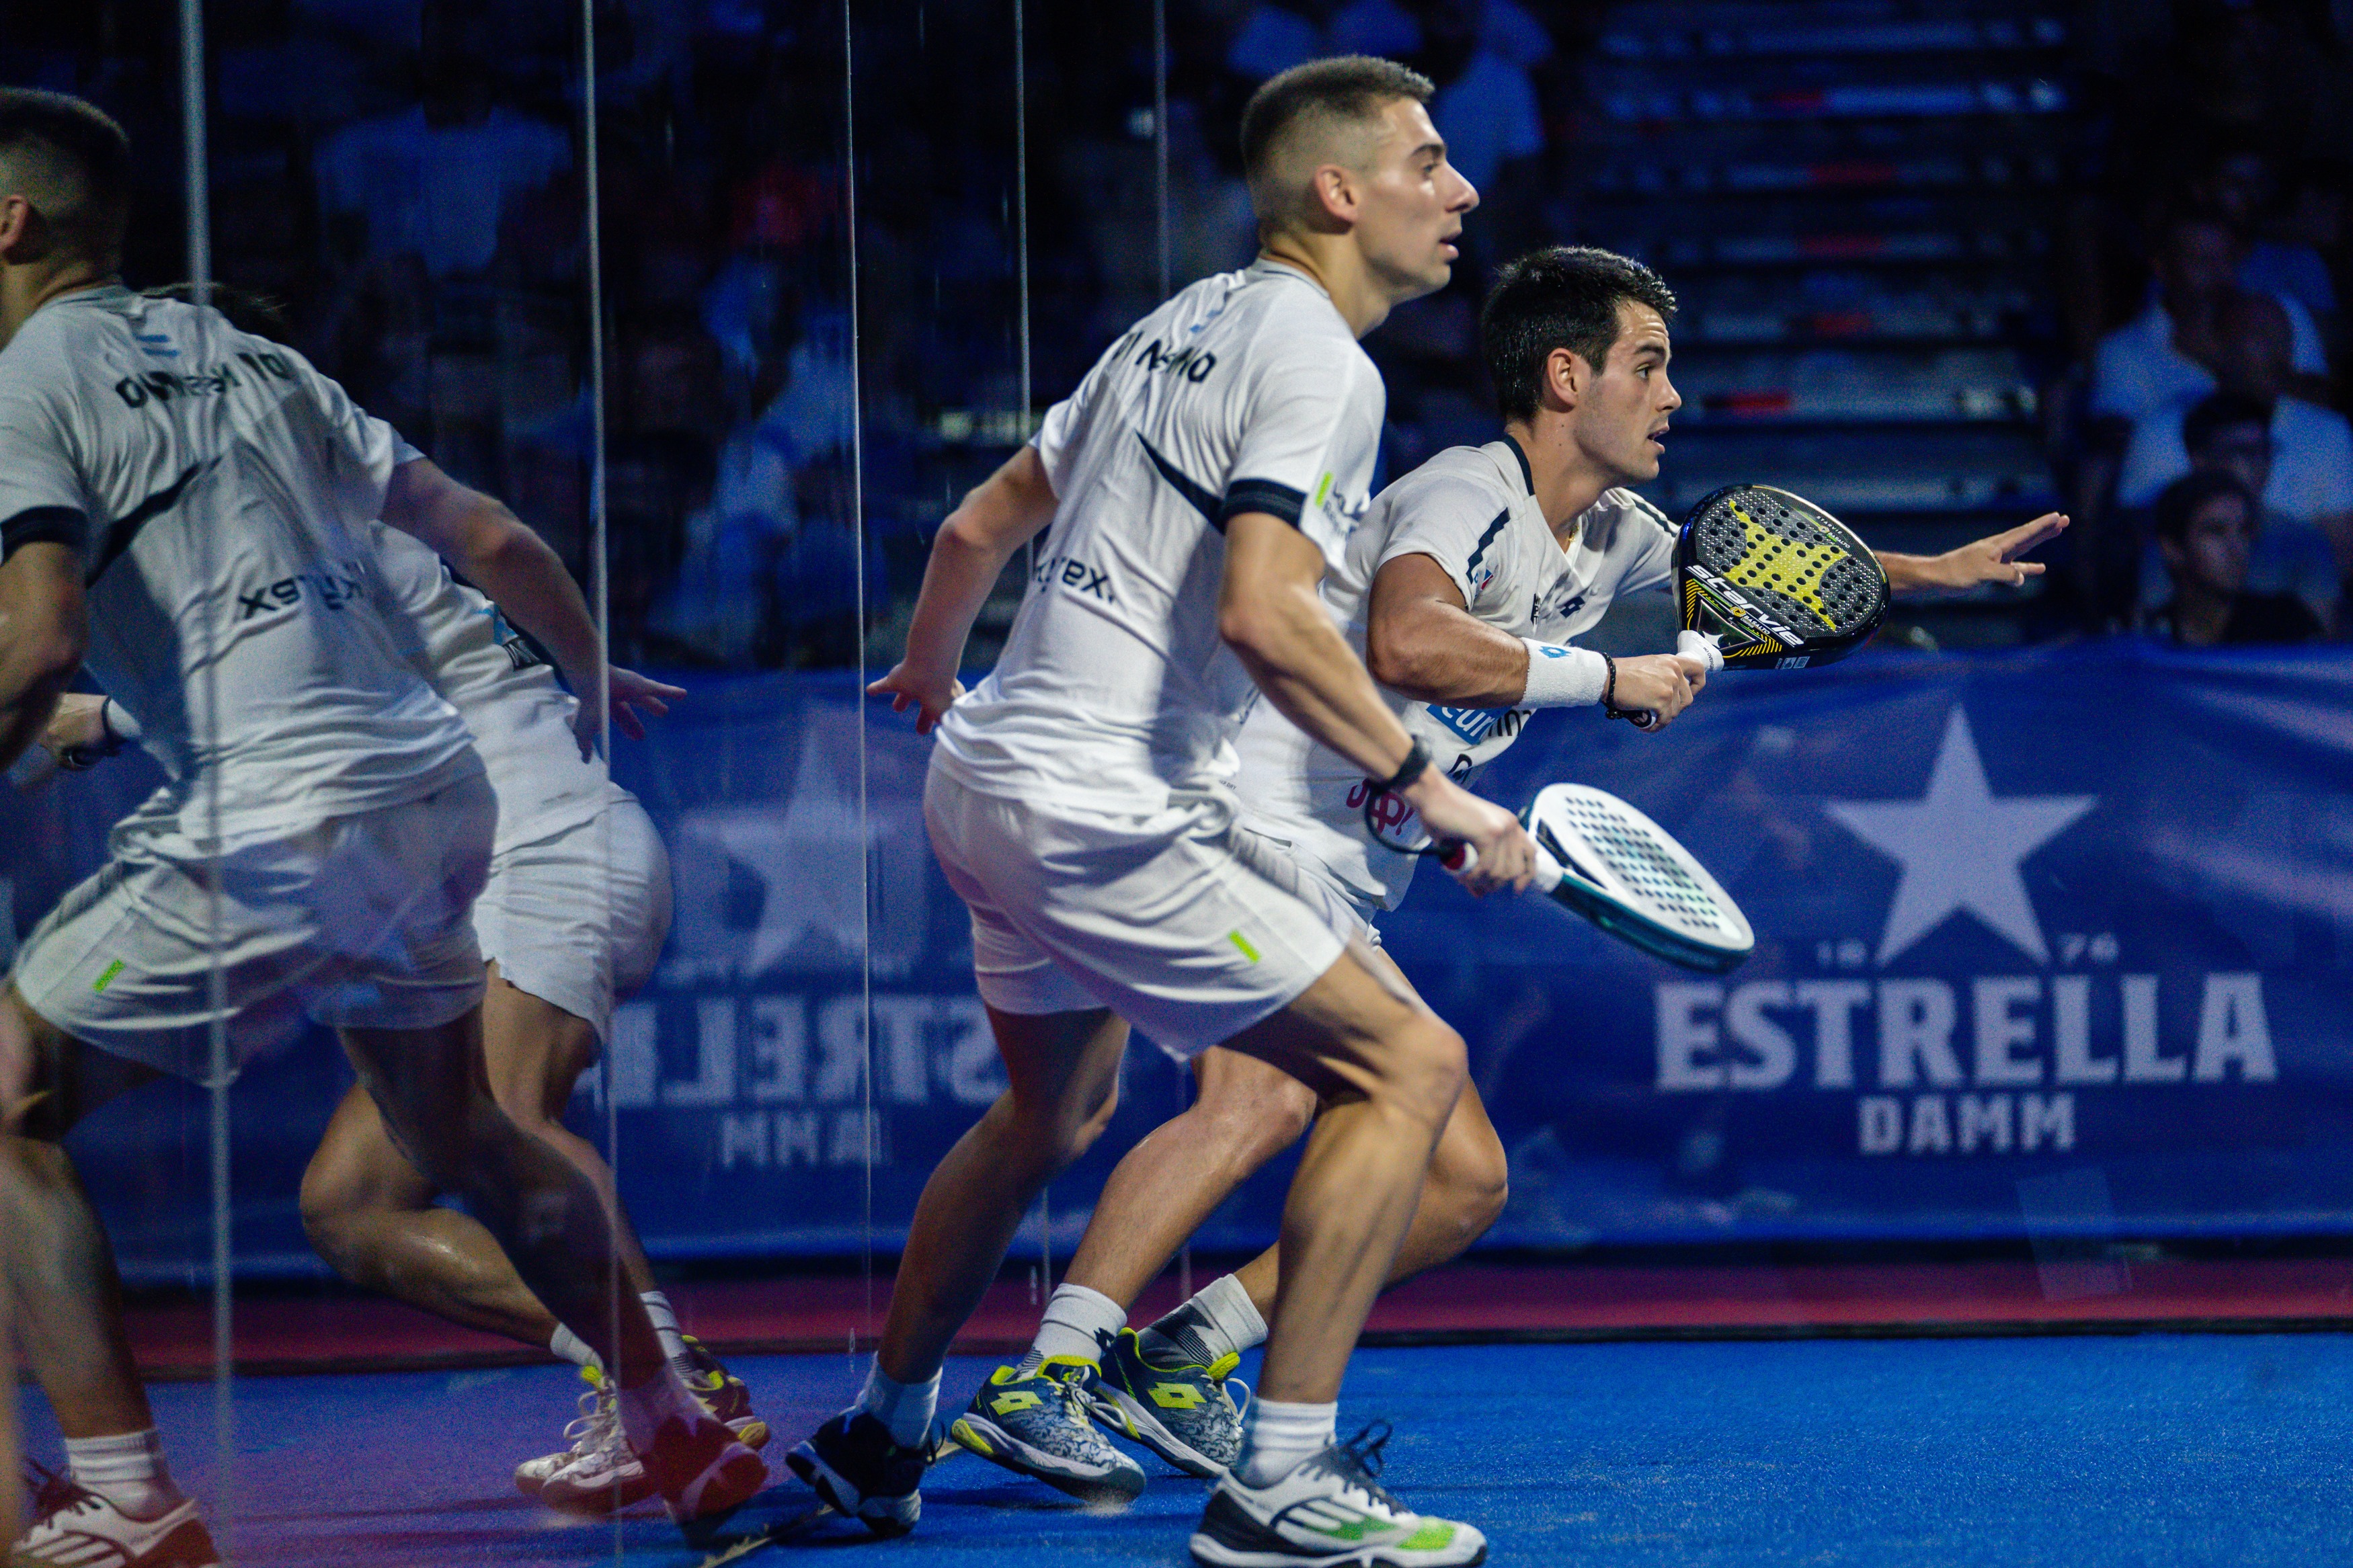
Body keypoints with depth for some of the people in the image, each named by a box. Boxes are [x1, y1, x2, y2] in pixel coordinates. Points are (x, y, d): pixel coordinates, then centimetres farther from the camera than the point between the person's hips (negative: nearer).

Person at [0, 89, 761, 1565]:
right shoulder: (247, 360, 19)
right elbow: (492, 539, 23)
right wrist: (600, 681, 39)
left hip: (276, 830, -8)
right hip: (441, 796, 8)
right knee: (465, 1140, 28)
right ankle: (682, 1440, 35)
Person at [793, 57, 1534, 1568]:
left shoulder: (1185, 325, 14)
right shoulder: (1316, 360, -14)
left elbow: (980, 526, 23)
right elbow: (1261, 617, -28)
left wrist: (930, 678, 41)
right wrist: (1427, 786, -22)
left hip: (989, 778, 10)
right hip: (1107, 812, -10)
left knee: (1056, 1113, 30)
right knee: (1408, 1063, -9)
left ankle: (881, 1440, 42)